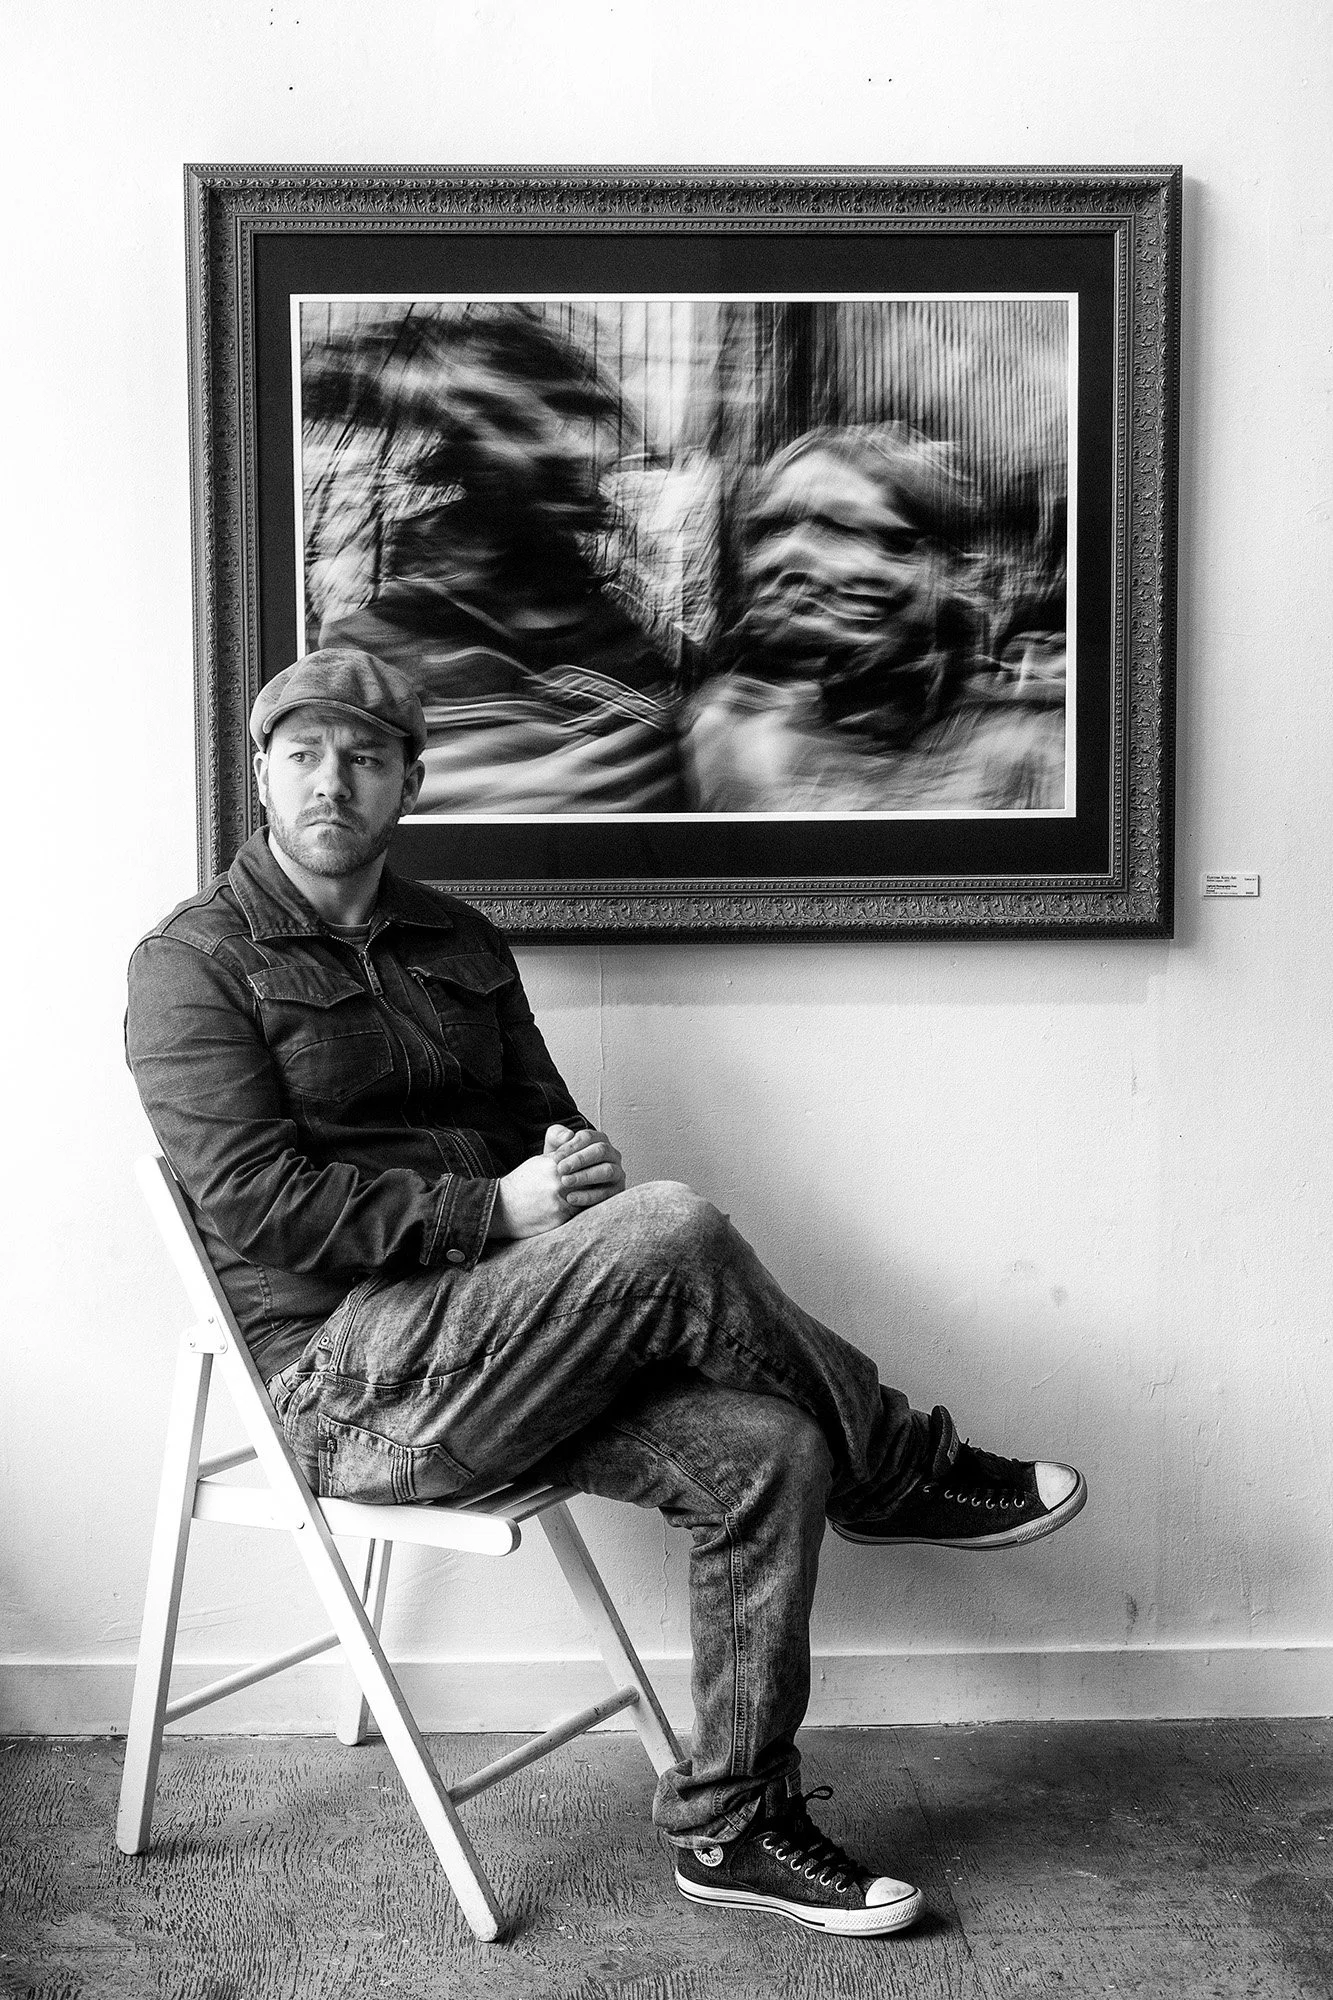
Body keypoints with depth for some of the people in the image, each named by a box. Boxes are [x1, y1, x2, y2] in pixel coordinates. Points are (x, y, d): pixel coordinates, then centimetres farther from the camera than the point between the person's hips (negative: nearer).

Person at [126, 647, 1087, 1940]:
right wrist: (495, 1212, -18)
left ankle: (728, 1826, -1)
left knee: (769, 1453, -16)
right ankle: (902, 1474, -6)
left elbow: (545, 1120, 21)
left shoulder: (459, 943, 18)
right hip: (342, 1376, -7)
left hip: (486, 1349, 7)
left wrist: (576, 1165, -5)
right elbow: (259, 1201, -13)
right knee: (672, 1230, -29)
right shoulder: (194, 962, -2)